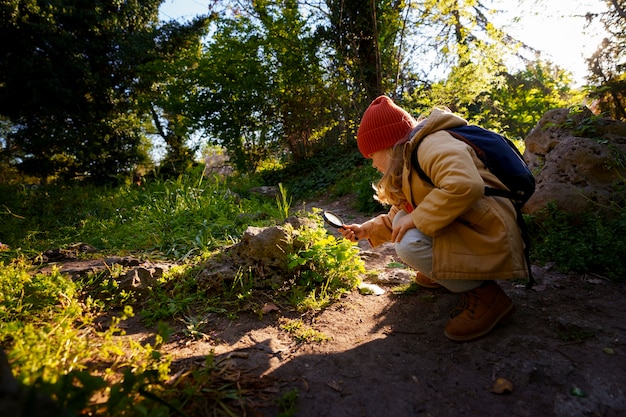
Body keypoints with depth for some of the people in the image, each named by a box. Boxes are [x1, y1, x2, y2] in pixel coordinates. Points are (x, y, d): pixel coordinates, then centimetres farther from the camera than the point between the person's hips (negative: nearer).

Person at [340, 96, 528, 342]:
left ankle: (485, 295, -9)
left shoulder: (432, 145, -18)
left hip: (487, 239, -10)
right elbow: (401, 216, 18)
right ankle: (443, 272, 17)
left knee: (410, 243, -26)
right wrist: (368, 230, 12)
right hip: (458, 231, 10)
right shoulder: (409, 159, 15)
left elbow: (465, 186, -38)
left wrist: (416, 218, -27)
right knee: (402, 223, 9)